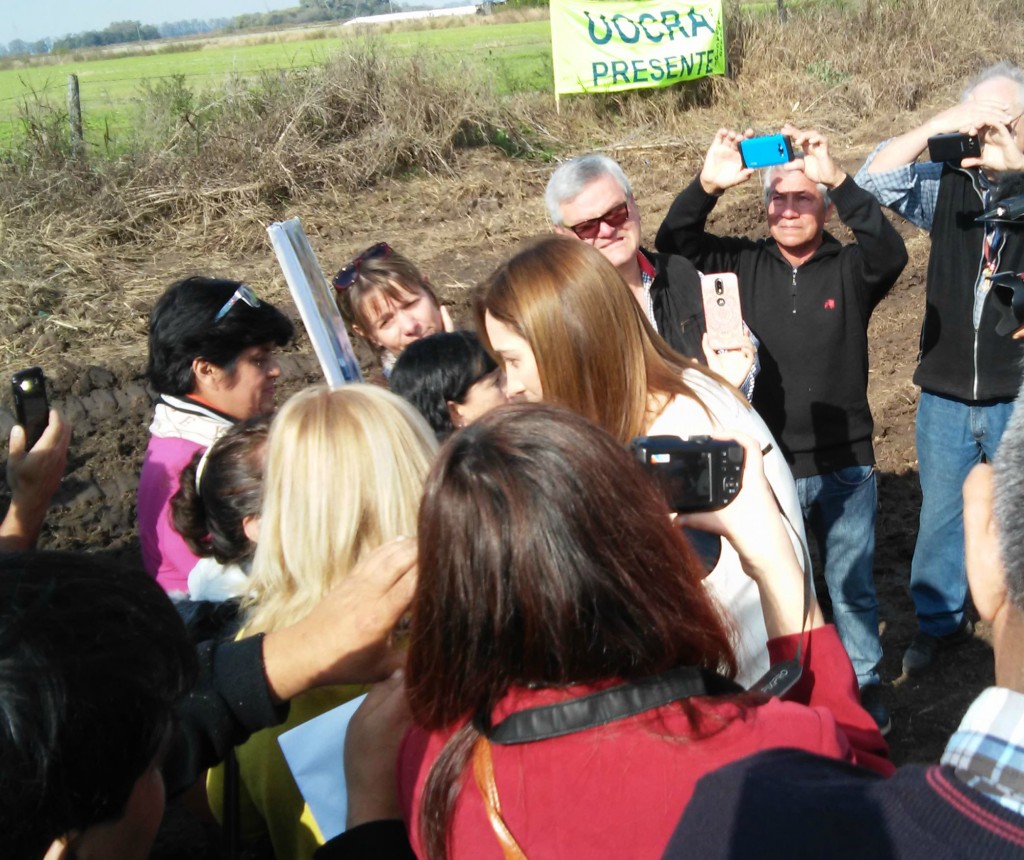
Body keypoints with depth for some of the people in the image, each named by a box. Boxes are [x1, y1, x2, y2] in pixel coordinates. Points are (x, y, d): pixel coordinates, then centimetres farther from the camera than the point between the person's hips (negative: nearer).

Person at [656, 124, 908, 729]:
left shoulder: (849, 269, -4)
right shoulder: (744, 264, 0)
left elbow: (891, 253, -25)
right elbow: (674, 246, -10)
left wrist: (838, 179, -37)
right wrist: (708, 185, -29)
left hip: (844, 467, -1)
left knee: (853, 586, 13)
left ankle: (864, 688, 32)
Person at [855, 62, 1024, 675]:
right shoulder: (949, 185, -1)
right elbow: (874, 180, -12)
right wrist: (936, 127, -21)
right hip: (946, 397, 2)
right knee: (941, 514, 17)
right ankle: (940, 620, 37)